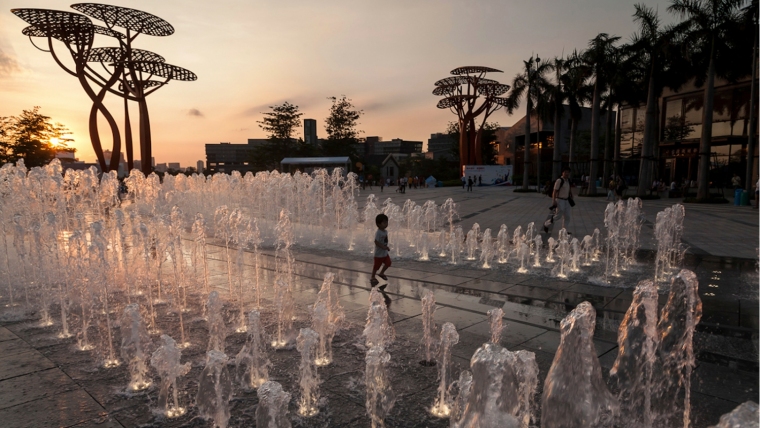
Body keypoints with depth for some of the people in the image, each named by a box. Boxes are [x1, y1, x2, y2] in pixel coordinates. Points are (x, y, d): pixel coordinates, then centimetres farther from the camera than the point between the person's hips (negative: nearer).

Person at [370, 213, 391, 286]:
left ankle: (381, 273, 34)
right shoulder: (378, 233, -24)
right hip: (379, 253, -8)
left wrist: (386, 247, 7)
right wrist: (383, 247, -30)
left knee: (388, 263, 14)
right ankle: (372, 277, 22)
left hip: (385, 252, 8)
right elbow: (376, 242, -27)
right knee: (377, 266, 4)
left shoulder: (385, 231, 3)